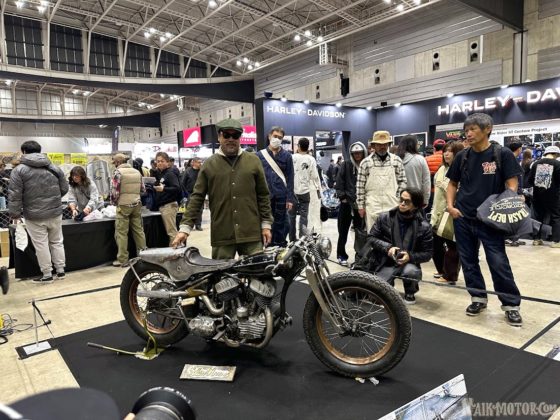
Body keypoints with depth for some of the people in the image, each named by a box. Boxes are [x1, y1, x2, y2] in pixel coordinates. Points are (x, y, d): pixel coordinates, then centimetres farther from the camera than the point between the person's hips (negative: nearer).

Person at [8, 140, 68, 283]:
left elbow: (14, 195, -9)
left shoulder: (19, 170, -6)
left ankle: (47, 275, 11)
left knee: (41, 245, 5)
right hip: (55, 213, 4)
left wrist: (15, 214, -1)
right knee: (57, 242, 15)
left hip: (34, 216, -4)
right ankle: (60, 270, 20)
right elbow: (64, 189, 11)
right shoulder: (55, 168, 5)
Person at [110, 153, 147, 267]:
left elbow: (114, 191, -11)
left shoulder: (118, 172, -8)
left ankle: (122, 259, 5)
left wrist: (114, 202, 5)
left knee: (121, 233, 1)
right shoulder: (136, 172, 8)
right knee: (139, 230, 11)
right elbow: (143, 190, 10)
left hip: (123, 206, -5)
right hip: (136, 205, 5)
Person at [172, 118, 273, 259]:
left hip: (251, 233, 1)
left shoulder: (253, 160, 7)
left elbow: (263, 195, 9)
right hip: (222, 235, 0)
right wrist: (185, 227, -3)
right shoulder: (209, 164, 5)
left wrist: (266, 224, 4)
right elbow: (197, 197, 4)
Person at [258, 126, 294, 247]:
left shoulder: (286, 155, 5)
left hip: (281, 196, 0)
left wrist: (290, 198, -4)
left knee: (280, 224, 7)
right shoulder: (260, 155, 5)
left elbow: (290, 178, 2)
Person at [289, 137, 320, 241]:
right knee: (303, 216, 4)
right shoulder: (311, 159, -5)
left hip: (292, 190, 1)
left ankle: (292, 239, 12)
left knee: (292, 215, 10)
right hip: (305, 191, 0)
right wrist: (318, 189, 7)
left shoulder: (292, 157, -5)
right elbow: (314, 176, -3)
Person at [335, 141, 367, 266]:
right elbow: (339, 181, -2)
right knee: (343, 230, 7)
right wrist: (342, 197, -8)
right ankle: (341, 255, 18)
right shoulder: (346, 165, 1)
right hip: (346, 202, -1)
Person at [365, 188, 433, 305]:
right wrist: (387, 247, -18)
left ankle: (410, 293, 1)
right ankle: (390, 283, 19)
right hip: (385, 264, 1)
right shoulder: (385, 217, -4)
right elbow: (371, 238, -1)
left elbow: (427, 253, -3)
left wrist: (410, 256, -22)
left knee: (410, 271, -36)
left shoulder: (423, 226, -7)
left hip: (408, 263, 0)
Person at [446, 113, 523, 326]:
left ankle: (511, 304, 13)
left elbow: (511, 185, -5)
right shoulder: (462, 156, 5)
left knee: (498, 263, -3)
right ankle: (479, 298, 26)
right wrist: (450, 205, -1)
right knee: (468, 261, 10)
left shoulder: (502, 154, -5)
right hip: (463, 218, 4)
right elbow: (452, 183, 13)